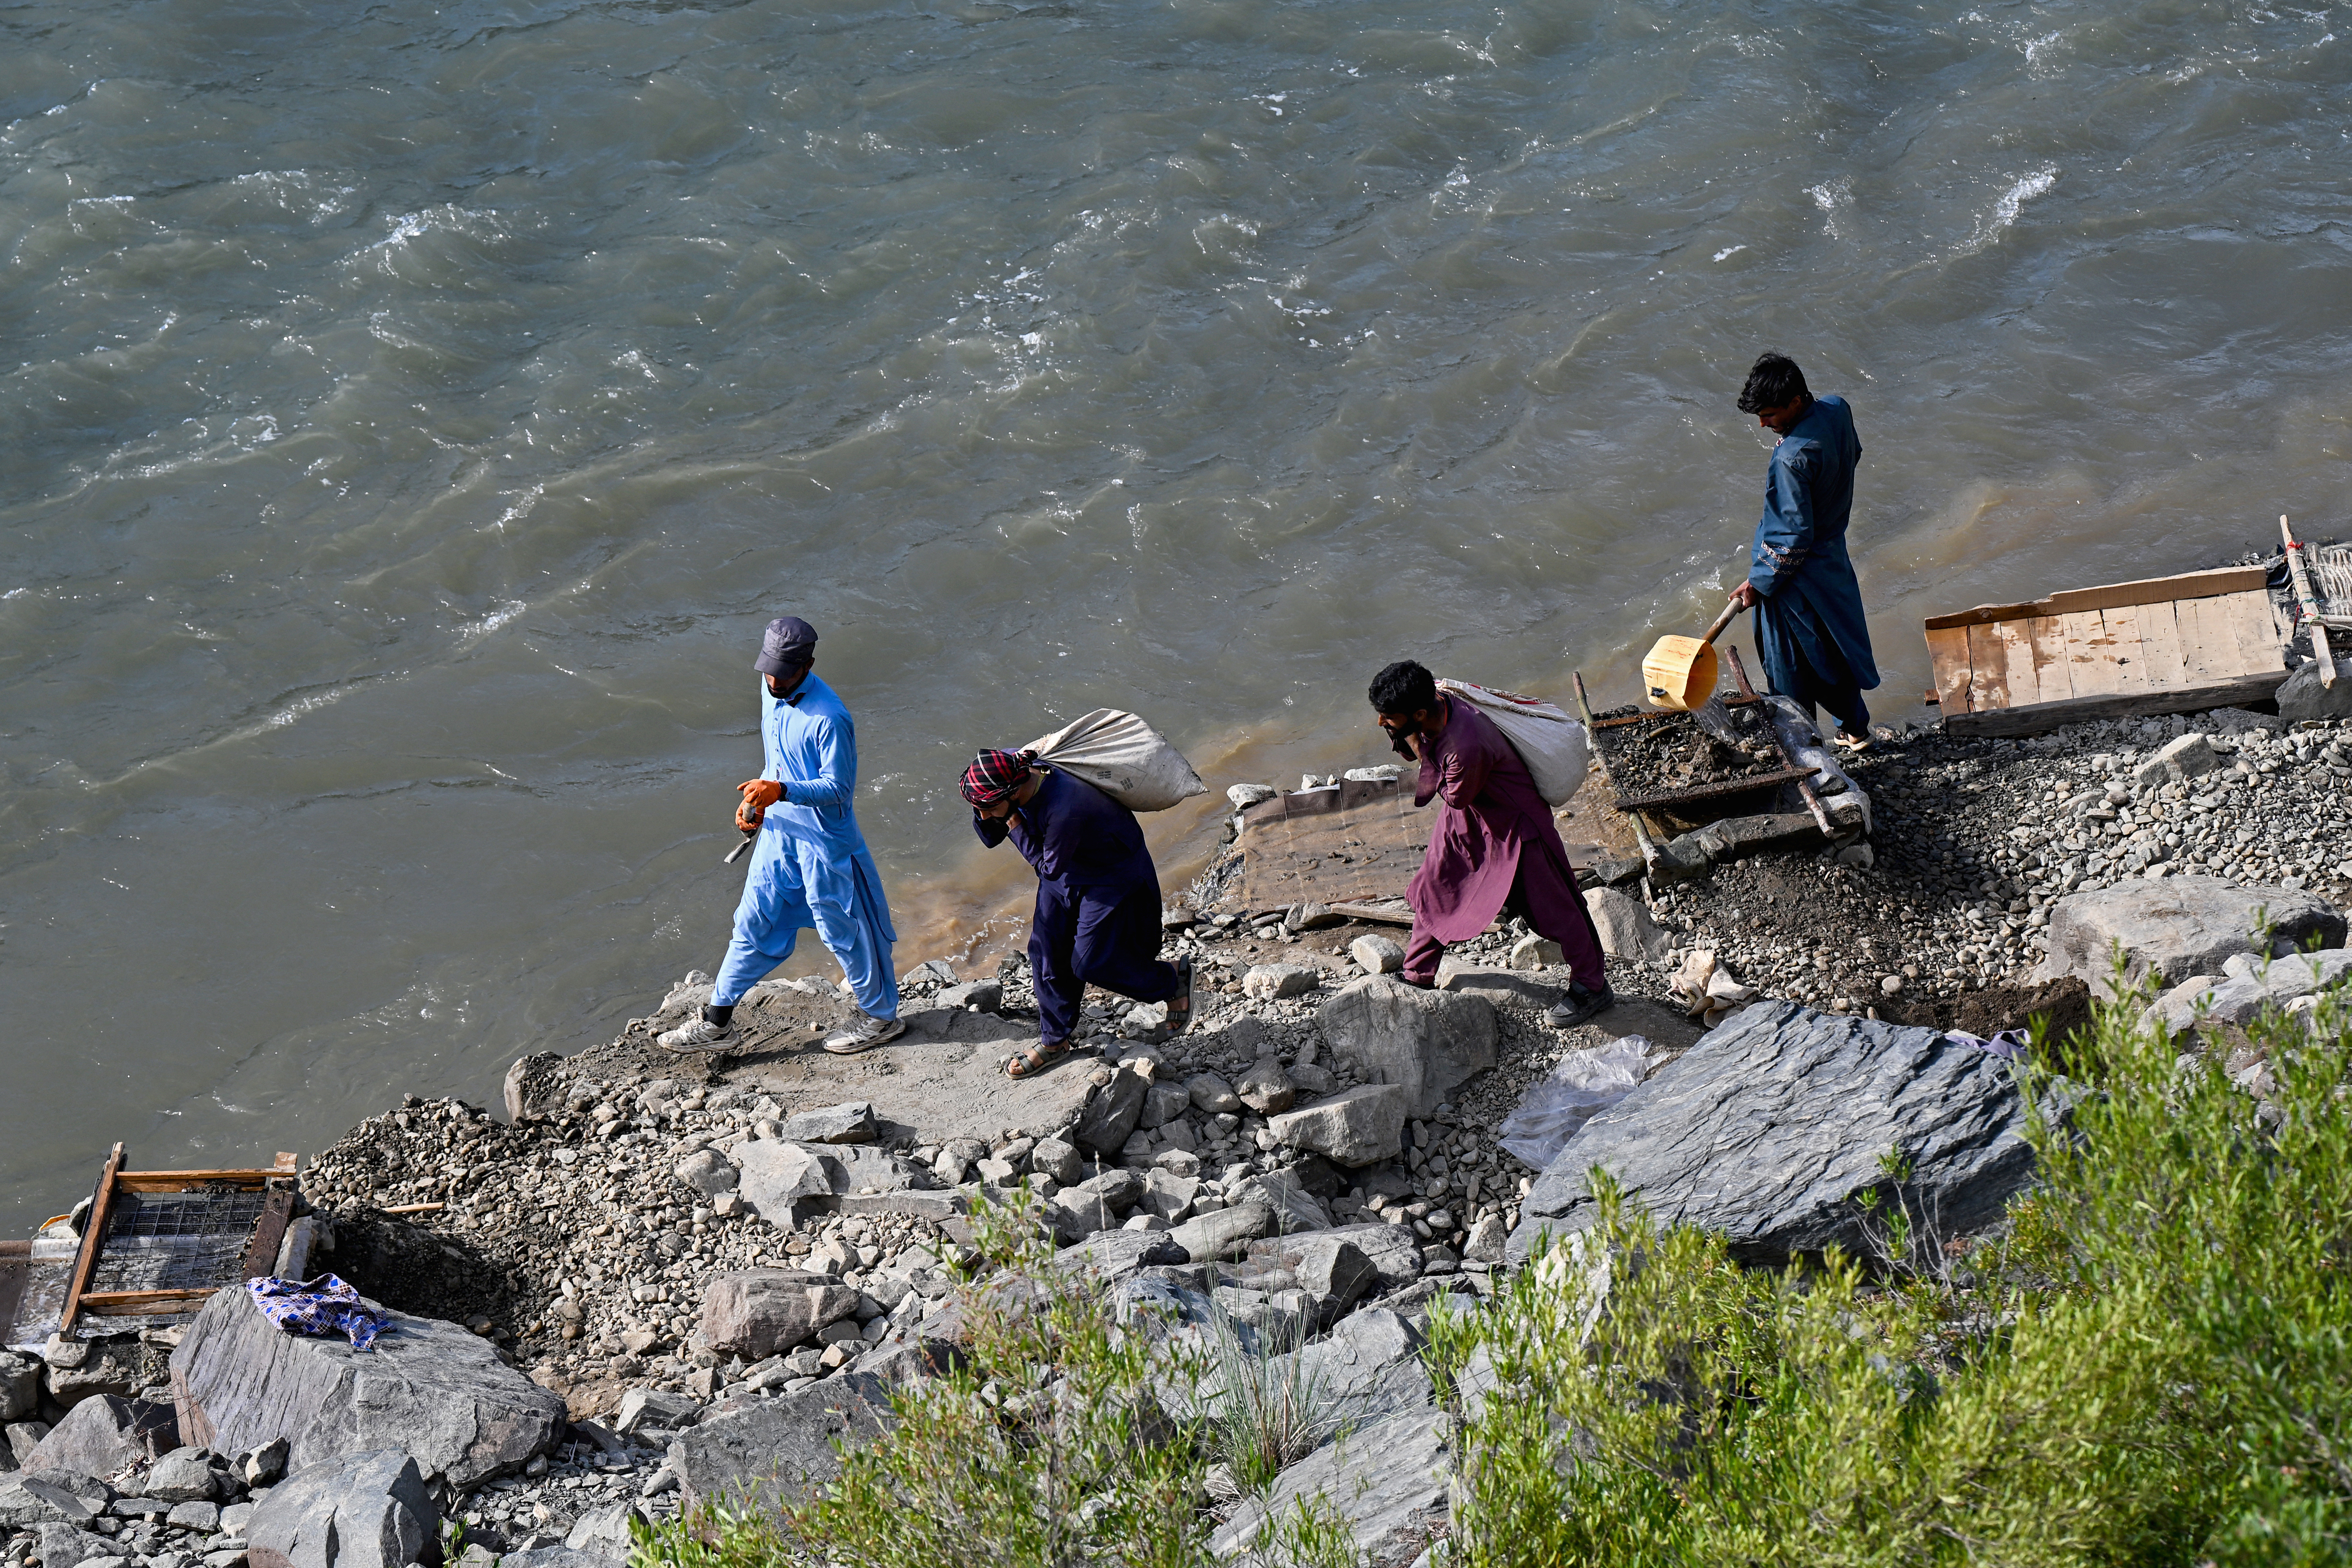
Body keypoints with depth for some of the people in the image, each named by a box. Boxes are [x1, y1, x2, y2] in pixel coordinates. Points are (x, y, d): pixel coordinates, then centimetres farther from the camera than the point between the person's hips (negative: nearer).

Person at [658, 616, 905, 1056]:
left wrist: (780, 791, -34)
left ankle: (881, 1017, 27)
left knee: (842, 930, 7)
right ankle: (717, 1023, 23)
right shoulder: (772, 690, 0)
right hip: (779, 829, 8)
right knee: (754, 923, 14)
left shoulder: (829, 718, -26)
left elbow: (838, 789, -23)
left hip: (824, 841, -8)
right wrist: (758, 801, 9)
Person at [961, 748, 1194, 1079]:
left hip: (1113, 876, -7)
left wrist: (1014, 824, -27)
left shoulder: (1065, 809, -43)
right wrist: (985, 812, -27)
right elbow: (989, 838, -6)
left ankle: (1173, 979, 22)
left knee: (1090, 962, -2)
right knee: (1045, 951, 8)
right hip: (1066, 869, 7)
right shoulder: (1009, 765, -20)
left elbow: (1049, 866, -25)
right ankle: (1054, 1040, 27)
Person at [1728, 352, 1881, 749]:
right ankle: (1855, 728, 40)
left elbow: (1794, 537, -28)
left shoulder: (1792, 458, -35)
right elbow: (1853, 455, 12)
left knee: (1791, 668, 10)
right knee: (1833, 645, 25)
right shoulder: (1837, 410, -11)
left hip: (1798, 575, -9)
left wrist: (1759, 584, -17)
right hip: (1833, 552, 9)